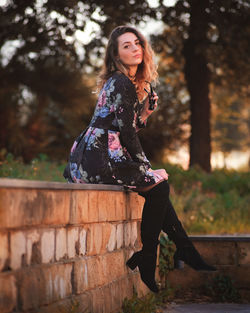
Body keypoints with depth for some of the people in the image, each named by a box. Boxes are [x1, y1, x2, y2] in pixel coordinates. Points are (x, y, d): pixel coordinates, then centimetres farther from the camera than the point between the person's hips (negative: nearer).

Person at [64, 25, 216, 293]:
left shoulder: (133, 84, 18)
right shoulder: (121, 83, -13)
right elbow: (126, 133, -15)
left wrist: (146, 112, 3)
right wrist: (147, 169, -7)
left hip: (93, 159, 10)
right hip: (99, 162, -10)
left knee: (158, 186, 14)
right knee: (158, 185, -10)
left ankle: (186, 253, 17)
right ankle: (144, 266, -4)